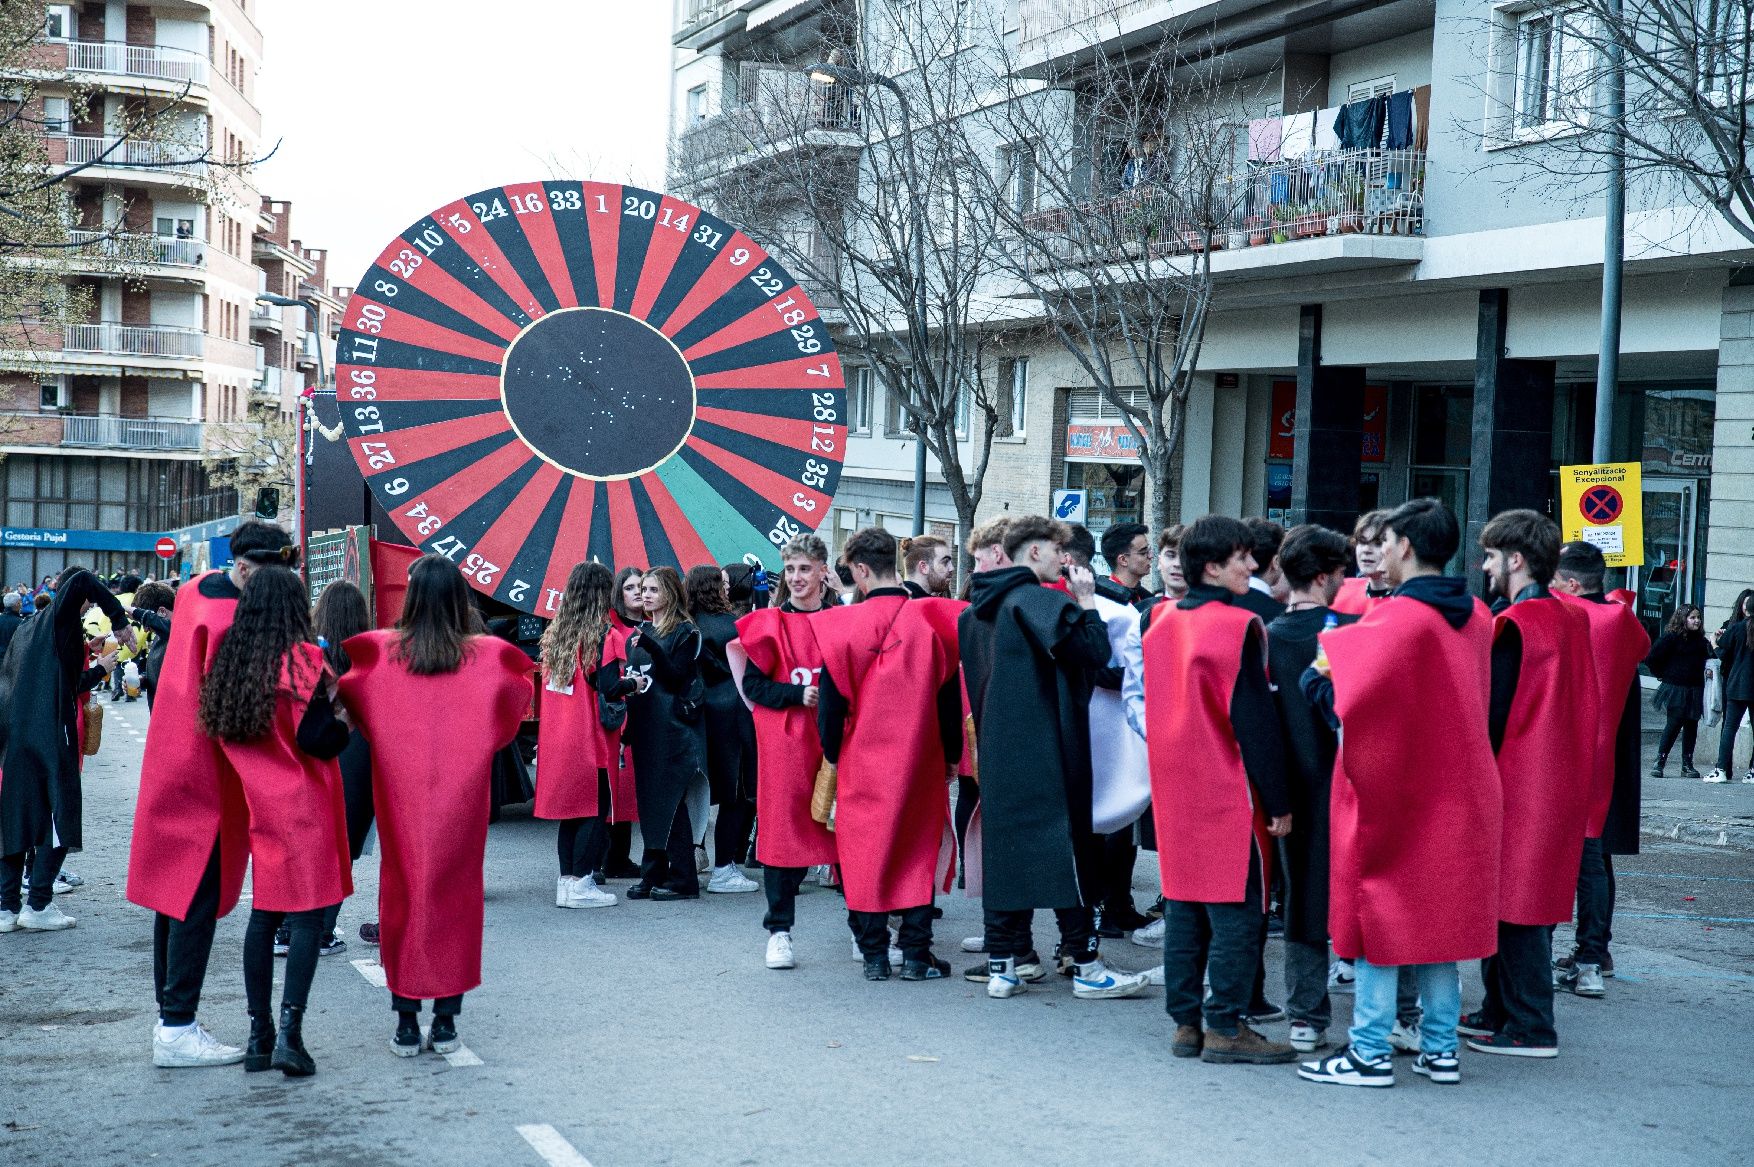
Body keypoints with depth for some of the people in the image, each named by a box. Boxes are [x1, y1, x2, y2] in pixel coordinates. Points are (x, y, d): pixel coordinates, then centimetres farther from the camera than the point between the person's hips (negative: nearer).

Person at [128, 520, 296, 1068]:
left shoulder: (196, 588, 7)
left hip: (171, 768, 10)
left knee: (175, 893, 13)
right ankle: (177, 1029, -3)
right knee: (198, 901, -5)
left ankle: (172, 1019, 20)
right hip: (206, 778, -10)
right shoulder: (230, 621, -22)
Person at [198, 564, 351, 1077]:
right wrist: (343, 719, 0)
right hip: (305, 806, -6)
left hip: (259, 804, 6)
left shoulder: (230, 660, 6)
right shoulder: (301, 659, -13)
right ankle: (289, 1031, -12)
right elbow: (318, 740, -19)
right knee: (308, 917, -4)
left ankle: (258, 1034, 12)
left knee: (264, 914, 11)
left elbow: (222, 732, 13)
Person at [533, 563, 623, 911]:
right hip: (592, 738, -6)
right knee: (595, 810, 0)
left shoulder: (554, 633, 7)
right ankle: (581, 883, -2)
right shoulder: (603, 634, -12)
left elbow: (547, 685, 13)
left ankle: (566, 880, 13)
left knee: (569, 806, 12)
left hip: (557, 737, 6)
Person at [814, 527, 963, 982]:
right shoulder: (931, 621, -4)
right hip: (920, 759, 1)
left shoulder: (844, 625, -8)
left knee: (865, 851, 7)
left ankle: (874, 955, 10)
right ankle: (916, 954, 8)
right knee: (920, 850, 8)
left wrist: (831, 753, 10)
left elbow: (831, 701, -3)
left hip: (862, 761, -1)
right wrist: (951, 755, 11)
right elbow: (950, 696, 1)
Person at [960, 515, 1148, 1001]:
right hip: (1045, 750, -8)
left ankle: (1001, 967, 10)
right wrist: (1087, 602, -6)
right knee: (1066, 850, -1)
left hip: (998, 746, 8)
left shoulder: (980, 607, 14)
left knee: (1004, 849, 9)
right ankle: (1086, 967, 3)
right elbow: (1094, 653, -17)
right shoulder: (1038, 599, -12)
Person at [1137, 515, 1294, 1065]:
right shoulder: (1239, 626, -13)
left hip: (1174, 786, 7)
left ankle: (1185, 1023, 14)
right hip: (1228, 791, -7)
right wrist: (1278, 801, -9)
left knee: (1183, 903, 11)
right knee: (1237, 906, -1)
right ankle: (1225, 1028, 0)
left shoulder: (1160, 621, 8)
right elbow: (1256, 721, -13)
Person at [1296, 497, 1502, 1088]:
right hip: (1458, 793, 7)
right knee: (1440, 914, 13)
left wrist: (1315, 674, -3)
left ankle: (1370, 1051, 3)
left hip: (1392, 795, -7)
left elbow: (1347, 701, -24)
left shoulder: (1394, 618, -17)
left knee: (1380, 913, 0)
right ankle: (1441, 1048, 16)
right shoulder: (1475, 617, 6)